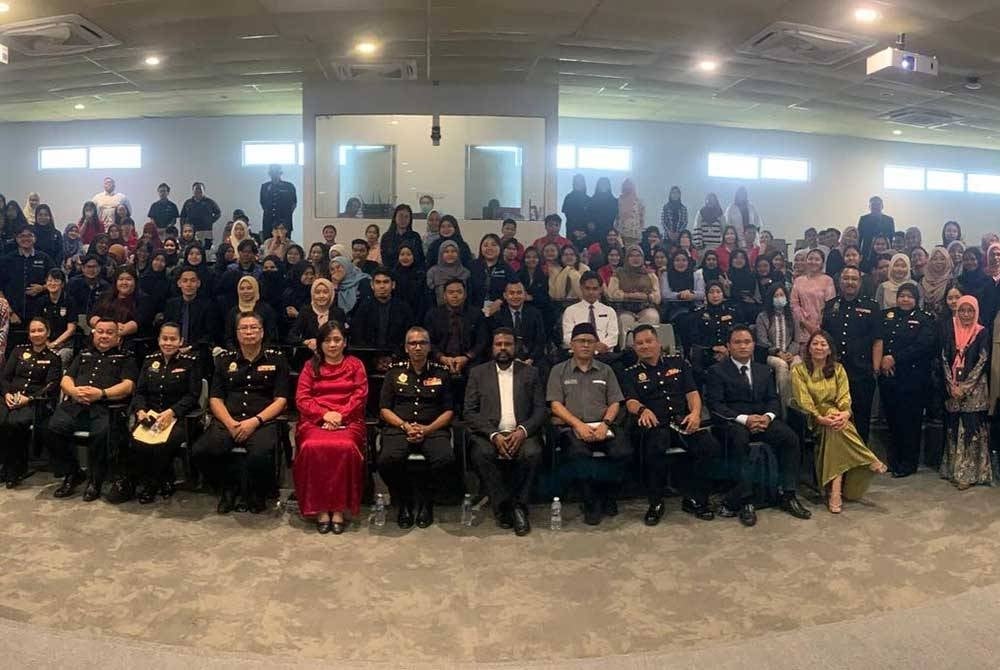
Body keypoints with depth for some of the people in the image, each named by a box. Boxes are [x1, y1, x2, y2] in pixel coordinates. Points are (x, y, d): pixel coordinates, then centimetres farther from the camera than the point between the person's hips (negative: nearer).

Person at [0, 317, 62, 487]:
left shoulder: (53, 358, 10)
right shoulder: (19, 350, 20)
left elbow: (51, 386, -1)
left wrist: (29, 398, -15)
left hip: (34, 401, -3)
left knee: (15, 423, -34)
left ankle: (14, 470, -15)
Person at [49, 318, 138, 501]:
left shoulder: (125, 359, 20)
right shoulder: (83, 356, 32)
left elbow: (127, 386, 3)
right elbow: (65, 380, 21)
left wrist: (101, 393, -13)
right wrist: (74, 391, -4)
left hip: (105, 407, -4)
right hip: (75, 405, 4)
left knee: (101, 433, -35)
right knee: (55, 427, -27)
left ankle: (95, 481, -14)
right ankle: (72, 474, -6)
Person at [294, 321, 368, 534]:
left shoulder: (355, 365, 17)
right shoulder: (310, 366, 20)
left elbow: (360, 396, 5)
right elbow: (301, 399, 8)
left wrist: (340, 415, -11)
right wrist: (324, 414, -10)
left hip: (348, 420, -1)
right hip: (315, 419, 1)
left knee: (345, 447, -34)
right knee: (313, 447, -32)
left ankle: (340, 508, -25)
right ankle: (320, 508, -23)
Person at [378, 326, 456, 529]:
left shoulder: (441, 373, 15)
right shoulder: (394, 372, 16)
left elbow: (449, 411, 10)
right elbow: (384, 409, 10)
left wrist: (427, 429, -8)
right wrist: (405, 426, -8)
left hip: (433, 429, 0)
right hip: (398, 427, 0)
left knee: (445, 458, -33)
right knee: (388, 459, -33)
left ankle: (425, 502, -4)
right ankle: (404, 503, -4)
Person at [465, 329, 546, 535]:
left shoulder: (530, 373, 15)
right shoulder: (478, 373, 13)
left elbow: (540, 410, 7)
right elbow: (470, 412, 4)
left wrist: (523, 431, -12)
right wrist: (493, 435, -12)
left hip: (521, 434, 0)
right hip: (489, 434, 0)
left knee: (533, 453, -32)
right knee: (481, 454, -33)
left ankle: (519, 506, -11)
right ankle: (502, 507, -15)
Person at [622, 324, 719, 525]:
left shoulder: (678, 362, 20)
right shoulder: (631, 374, 15)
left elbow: (692, 392, 11)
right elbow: (631, 402, -2)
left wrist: (695, 412, -11)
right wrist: (642, 410, -27)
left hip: (683, 420, 2)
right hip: (655, 424, -2)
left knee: (711, 446, -26)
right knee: (655, 448, -36)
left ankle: (694, 499, -5)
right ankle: (656, 503, -14)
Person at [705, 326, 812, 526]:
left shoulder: (764, 370, 20)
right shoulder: (717, 371, 3)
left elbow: (772, 399, 14)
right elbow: (714, 404, -7)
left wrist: (768, 416, -10)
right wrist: (744, 419, -19)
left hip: (762, 419, 5)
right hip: (733, 422, -5)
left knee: (790, 437, -23)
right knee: (740, 439, -37)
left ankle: (788, 496, -14)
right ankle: (744, 501, -31)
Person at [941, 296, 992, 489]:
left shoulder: (982, 333, 0)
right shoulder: (950, 331, 8)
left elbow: (982, 362, -6)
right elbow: (944, 359, 4)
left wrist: (965, 387, -12)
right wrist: (952, 386, -7)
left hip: (974, 390, -3)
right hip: (952, 389, 3)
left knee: (971, 429, -4)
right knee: (953, 429, 5)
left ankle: (969, 473, -1)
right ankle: (953, 470, 12)